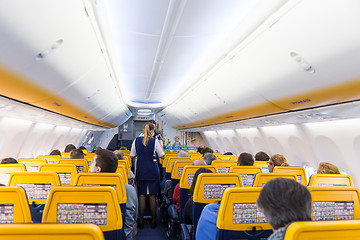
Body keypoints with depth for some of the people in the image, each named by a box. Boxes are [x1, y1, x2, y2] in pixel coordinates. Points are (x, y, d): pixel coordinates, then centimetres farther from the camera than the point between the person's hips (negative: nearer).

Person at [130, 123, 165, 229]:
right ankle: (153, 220, 16)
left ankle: (141, 220, 16)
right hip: (152, 171, -2)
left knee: (142, 195, 10)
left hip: (140, 171, 2)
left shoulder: (137, 140, -1)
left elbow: (132, 155, 6)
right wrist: (160, 143, 6)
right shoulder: (155, 141, -9)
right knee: (152, 196, 7)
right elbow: (162, 155, -1)